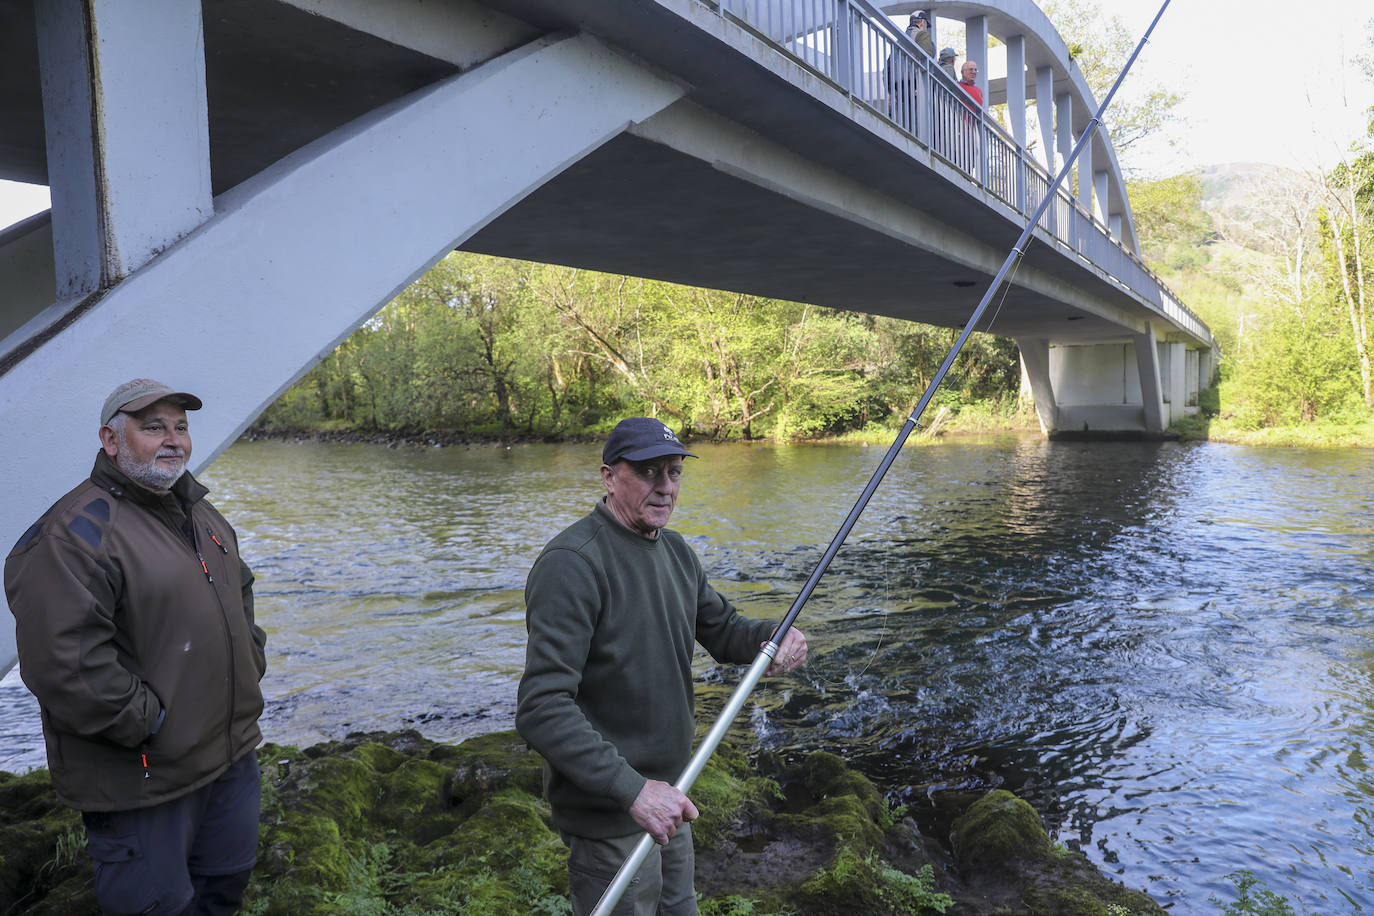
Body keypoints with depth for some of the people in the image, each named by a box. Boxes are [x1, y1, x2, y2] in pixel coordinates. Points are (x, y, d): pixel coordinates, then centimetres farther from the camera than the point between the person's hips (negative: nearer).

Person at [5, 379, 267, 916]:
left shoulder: (202, 517, 10)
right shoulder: (76, 533, -19)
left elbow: (240, 595, 24)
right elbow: (63, 663, -26)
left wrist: (248, 669, 12)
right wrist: (149, 723, -21)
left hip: (233, 753, 8)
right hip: (143, 785, -8)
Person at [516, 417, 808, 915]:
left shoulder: (676, 552, 4)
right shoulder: (572, 563, -25)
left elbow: (721, 627, 12)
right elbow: (541, 708, -30)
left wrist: (773, 636, -10)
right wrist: (632, 790, -35)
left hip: (665, 794, 9)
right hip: (608, 814, -8)